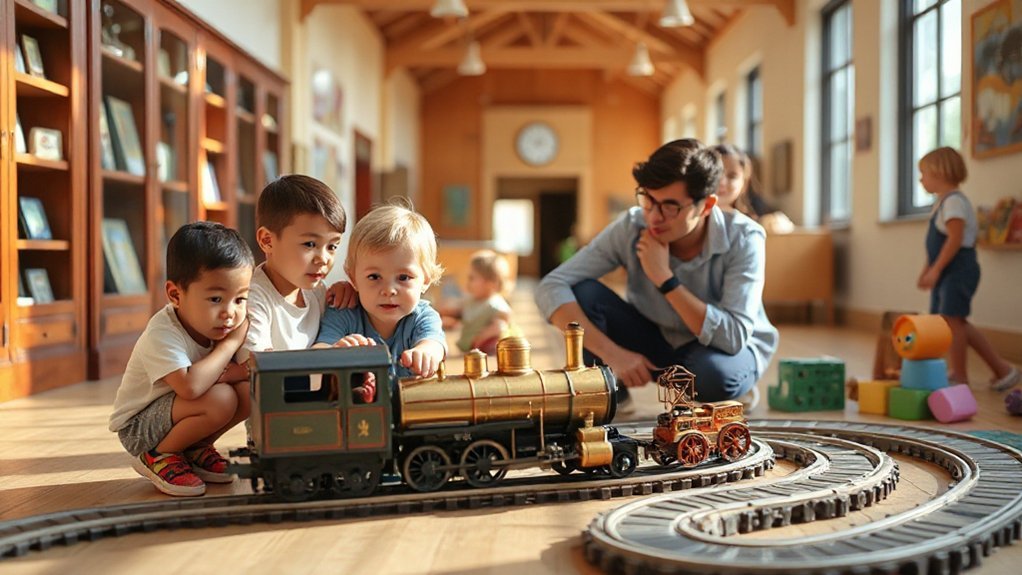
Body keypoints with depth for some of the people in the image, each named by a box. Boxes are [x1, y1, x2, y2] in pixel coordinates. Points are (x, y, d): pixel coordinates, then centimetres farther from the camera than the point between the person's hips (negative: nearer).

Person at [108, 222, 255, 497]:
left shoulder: (215, 325, -7)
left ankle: (195, 449, 9)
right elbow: (190, 387, -43)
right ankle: (157, 456, -6)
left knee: (250, 390, -12)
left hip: (172, 414, 8)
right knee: (221, 399, -30)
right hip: (138, 427, -7)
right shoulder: (162, 334, -29)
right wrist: (230, 344, -31)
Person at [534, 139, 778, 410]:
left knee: (714, 372, -39)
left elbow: (733, 338, -33)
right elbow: (551, 288, -27)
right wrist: (612, 353, -35)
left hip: (720, 351, -2)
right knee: (583, 293, -23)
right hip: (656, 345, 2)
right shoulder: (631, 228, -21)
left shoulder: (743, 239, -25)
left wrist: (665, 278, -35)